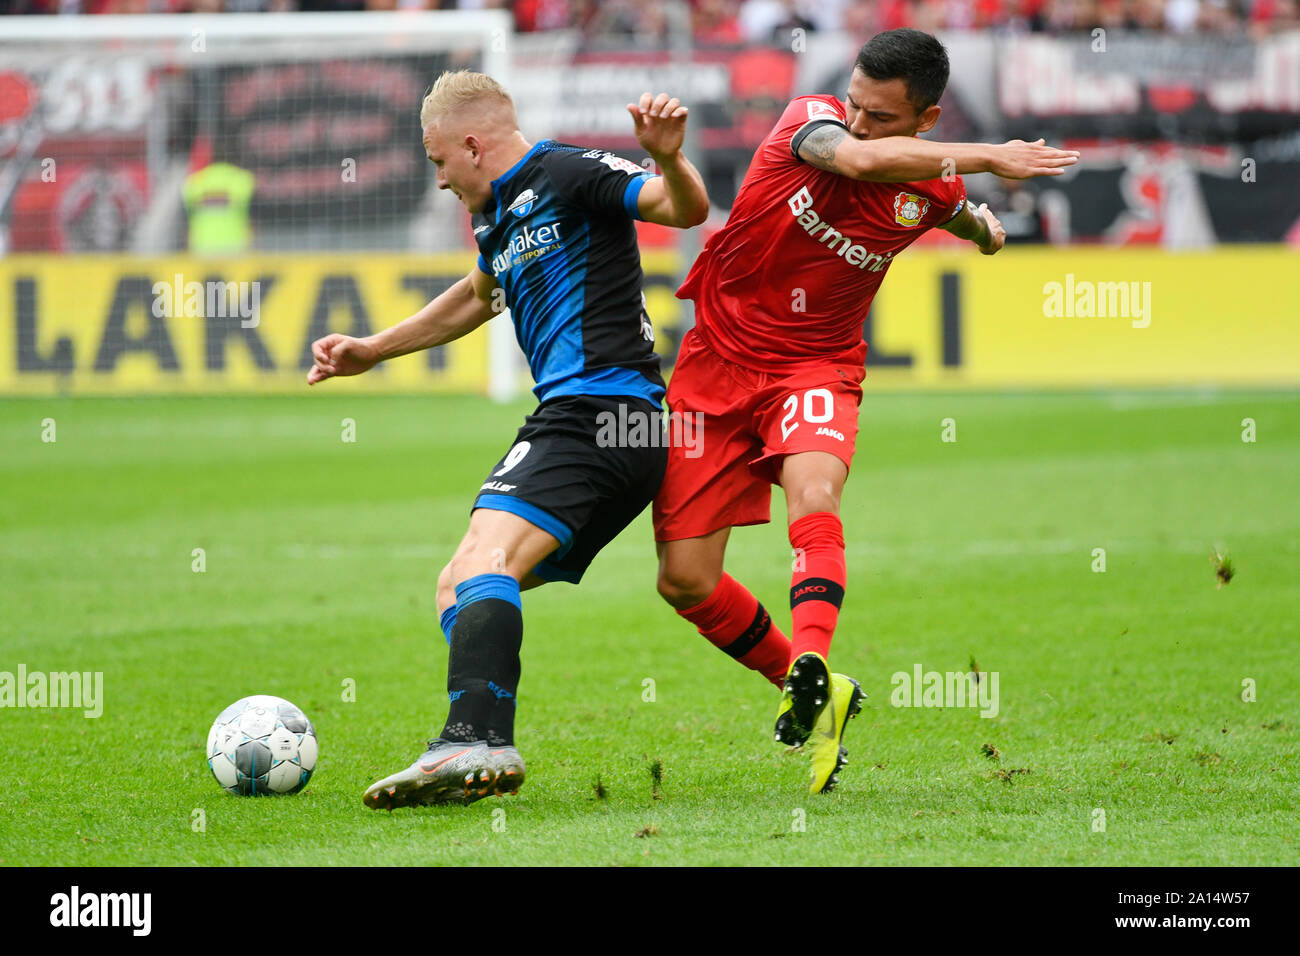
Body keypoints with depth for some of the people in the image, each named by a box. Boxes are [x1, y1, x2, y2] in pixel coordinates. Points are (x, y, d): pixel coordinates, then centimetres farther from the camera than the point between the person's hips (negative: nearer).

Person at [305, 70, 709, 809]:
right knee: (457, 589, 10)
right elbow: (478, 298, 44)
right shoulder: (498, 218, 23)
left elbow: (687, 209, -13)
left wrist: (669, 158, -34)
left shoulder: (565, 176, -4)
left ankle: (478, 741, -45)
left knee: (483, 560, -27)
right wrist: (372, 352, 48)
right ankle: (477, 750, -3)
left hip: (596, 410, -11)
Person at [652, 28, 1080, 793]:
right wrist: (987, 157, -40)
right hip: (720, 354, 0)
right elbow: (854, 160, -41)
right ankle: (808, 689, 17)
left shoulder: (931, 186, -4)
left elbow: (966, 217, 27)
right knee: (685, 581, -2)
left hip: (815, 368, 0)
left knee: (814, 498, -34)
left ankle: (811, 673, -50)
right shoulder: (812, 121, -14)